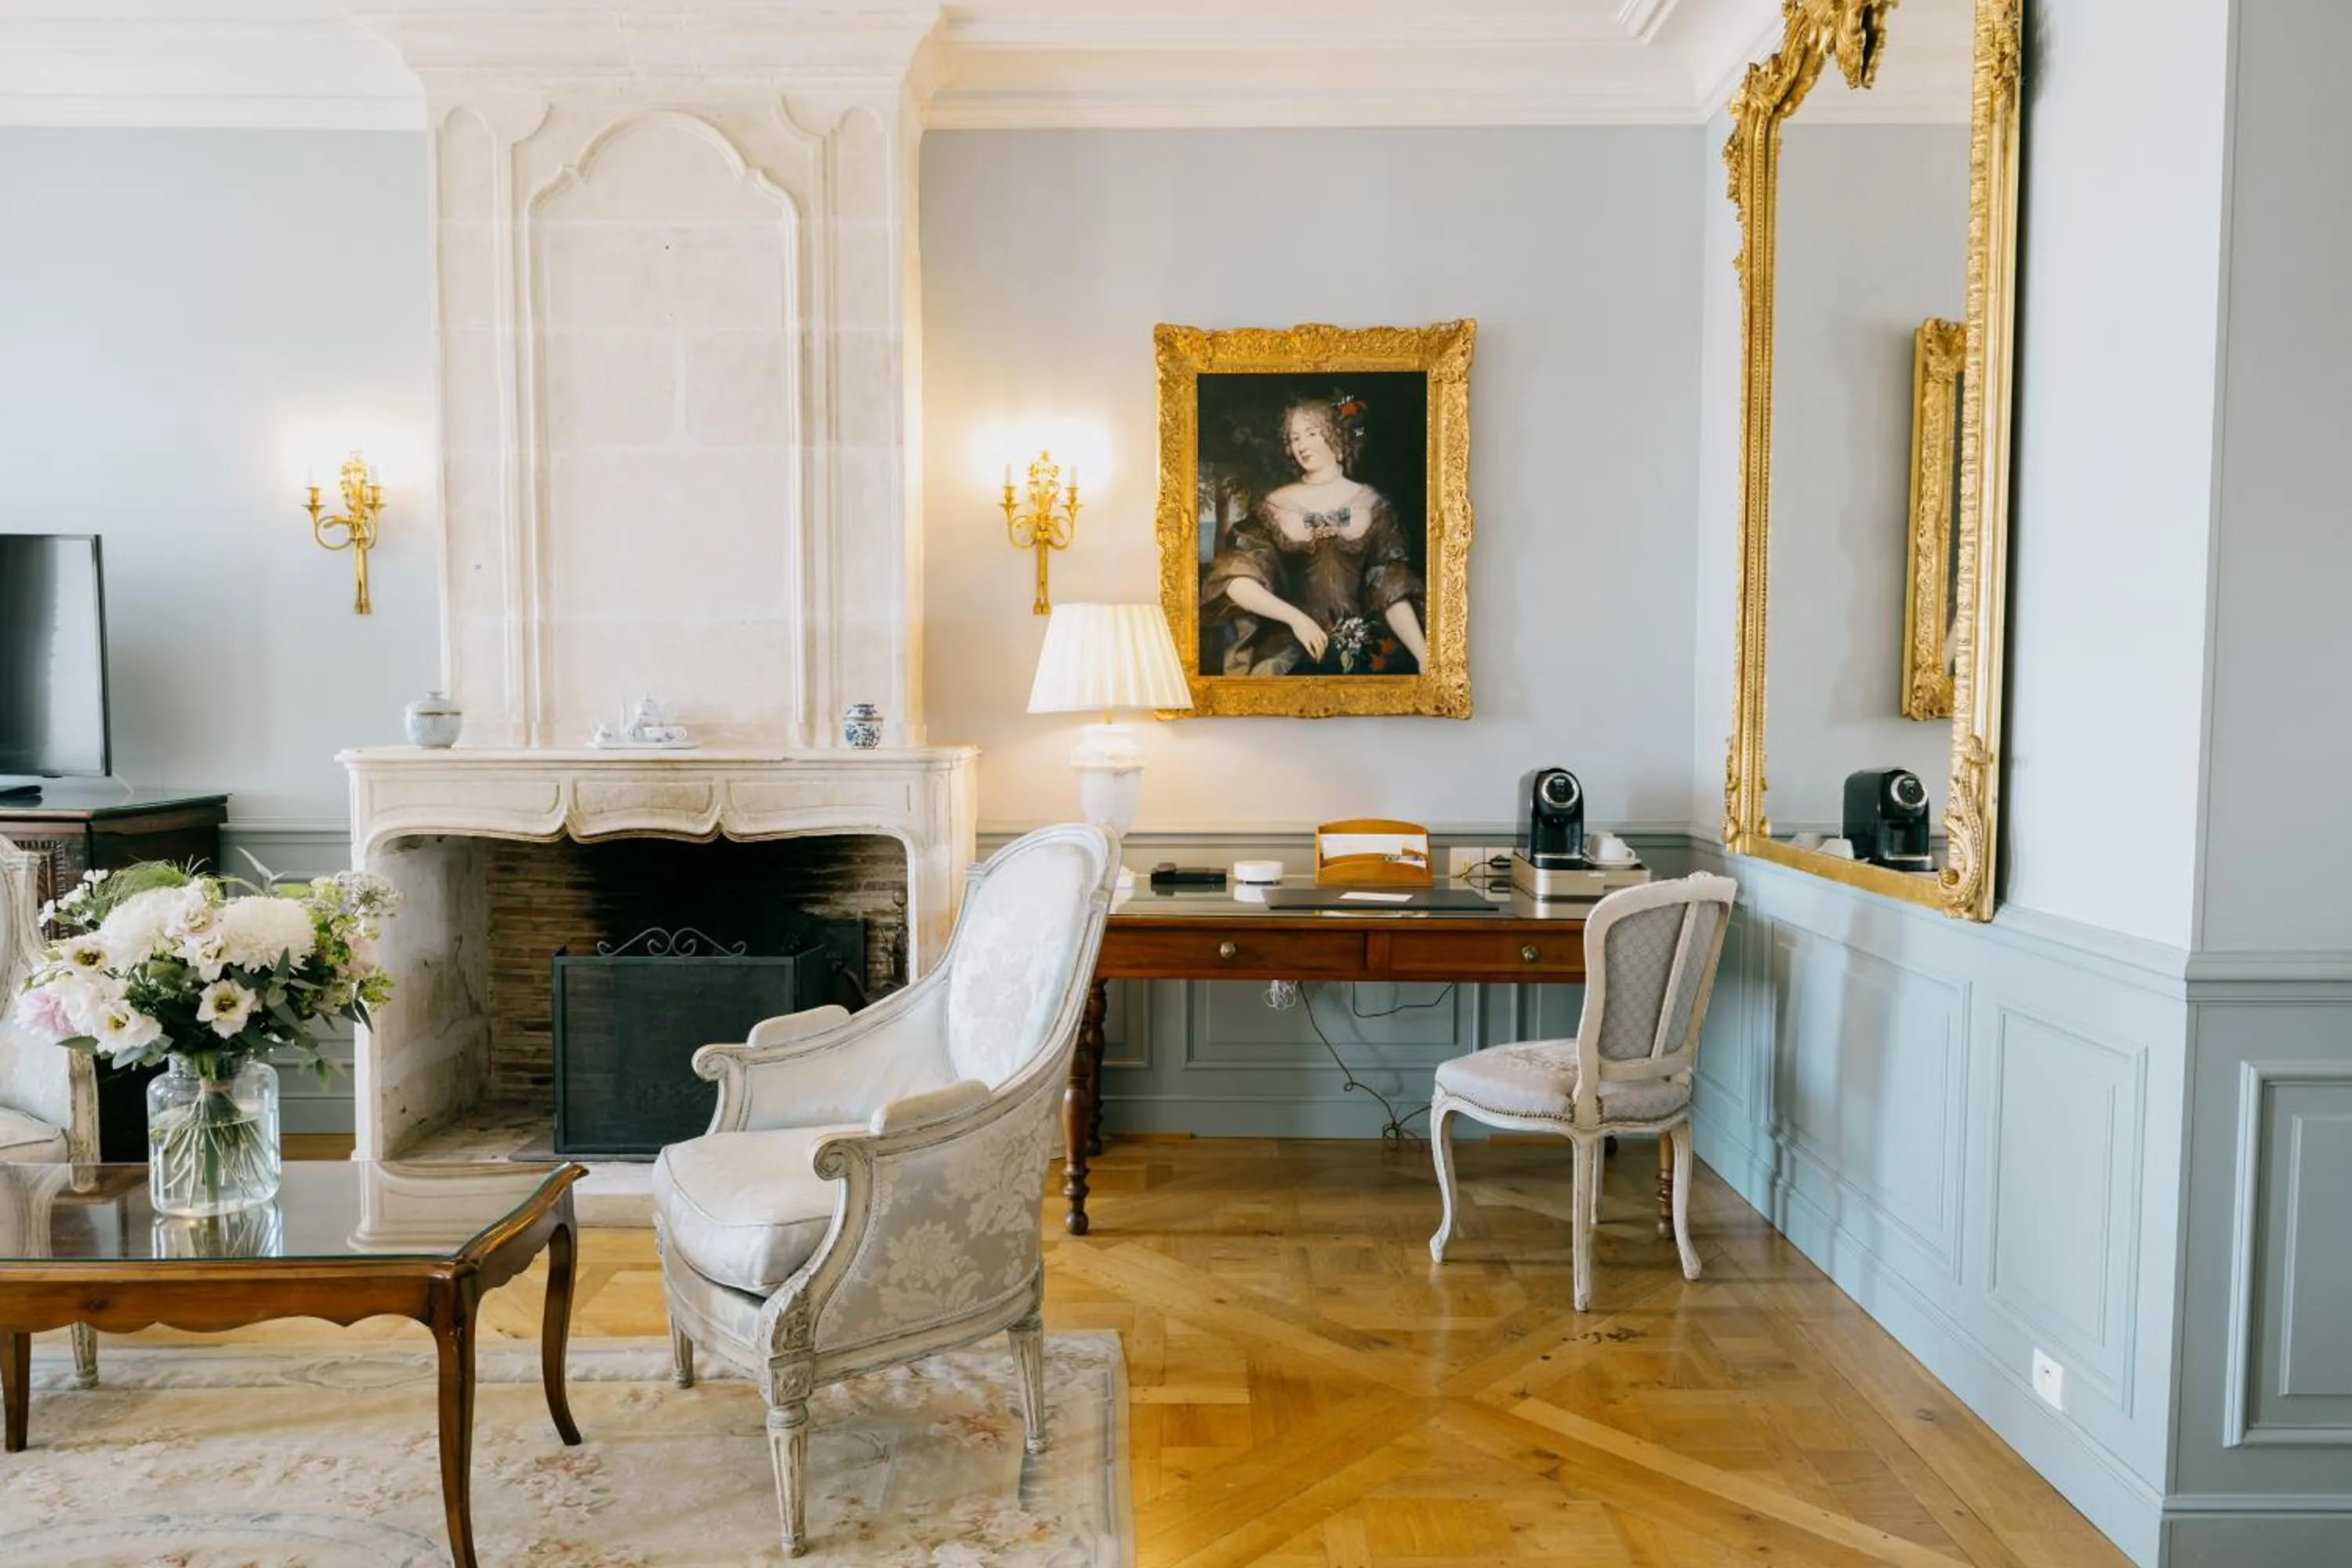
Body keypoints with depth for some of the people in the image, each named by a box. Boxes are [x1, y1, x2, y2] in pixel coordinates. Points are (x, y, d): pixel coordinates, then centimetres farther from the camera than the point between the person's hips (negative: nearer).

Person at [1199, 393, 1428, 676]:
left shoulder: (1371, 505, 6)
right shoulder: (1276, 506, 5)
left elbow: (1392, 592, 1)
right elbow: (1235, 581, -3)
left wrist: (1424, 655, -11)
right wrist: (1295, 617, -15)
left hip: (1364, 650, 1)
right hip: (1291, 654, -1)